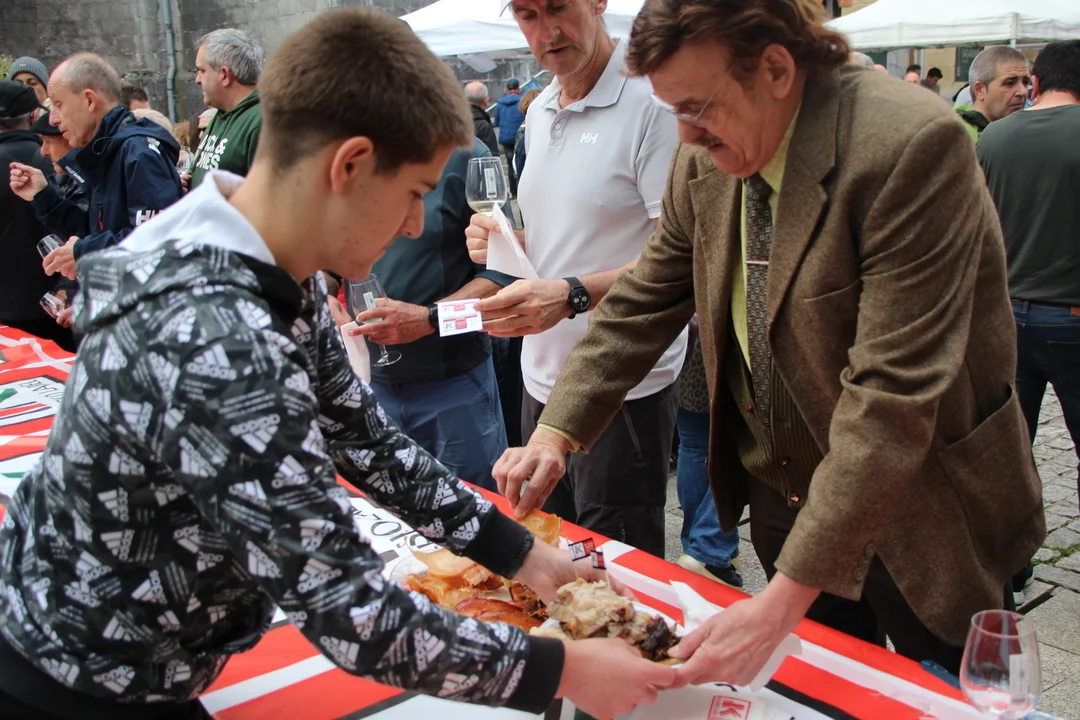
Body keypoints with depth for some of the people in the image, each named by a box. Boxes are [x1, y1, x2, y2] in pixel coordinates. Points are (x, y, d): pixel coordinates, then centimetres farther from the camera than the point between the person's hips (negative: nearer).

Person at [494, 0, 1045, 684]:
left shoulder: (913, 146, -27)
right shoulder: (706, 160, -6)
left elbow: (891, 395, -32)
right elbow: (645, 300, 4)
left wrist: (781, 602, -33)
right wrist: (555, 434, -8)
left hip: (917, 516, -5)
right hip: (780, 494, 6)